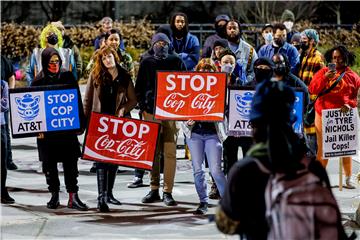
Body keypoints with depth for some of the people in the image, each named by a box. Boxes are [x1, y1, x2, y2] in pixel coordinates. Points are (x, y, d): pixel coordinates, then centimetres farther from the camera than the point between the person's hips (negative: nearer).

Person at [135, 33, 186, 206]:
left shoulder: (176, 61, 9)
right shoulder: (147, 63, 11)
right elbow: (139, 88, 12)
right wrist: (143, 108, 2)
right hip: (151, 112, 1)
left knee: (170, 152, -7)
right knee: (153, 152, 3)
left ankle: (167, 192, -5)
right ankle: (154, 190, 10)